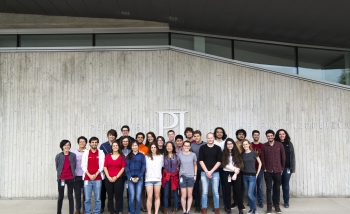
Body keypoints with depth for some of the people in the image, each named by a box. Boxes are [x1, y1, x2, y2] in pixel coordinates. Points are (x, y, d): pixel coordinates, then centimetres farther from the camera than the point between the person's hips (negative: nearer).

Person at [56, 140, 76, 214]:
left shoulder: (73, 155, 0)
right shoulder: (58, 156, -2)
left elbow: (74, 166, 7)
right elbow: (57, 167, 6)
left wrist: (72, 174, 6)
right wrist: (60, 175, 6)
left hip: (70, 178, 1)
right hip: (61, 178, 0)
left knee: (70, 196, 8)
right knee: (60, 197, 9)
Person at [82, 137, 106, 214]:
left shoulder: (101, 153, 5)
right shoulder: (86, 153, 6)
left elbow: (102, 165, 0)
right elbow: (83, 165, 1)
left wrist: (95, 175, -9)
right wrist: (89, 175, -8)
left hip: (98, 178, 0)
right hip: (87, 178, 0)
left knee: (97, 198, 3)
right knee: (87, 198, 2)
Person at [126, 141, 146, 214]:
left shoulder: (142, 156, 6)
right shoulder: (128, 156, 9)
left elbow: (143, 167, 0)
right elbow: (126, 167, 3)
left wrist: (138, 177, -9)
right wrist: (130, 178, -9)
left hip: (139, 178, -1)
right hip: (130, 178, 1)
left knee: (138, 197, -2)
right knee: (132, 197, -2)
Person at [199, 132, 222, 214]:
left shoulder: (218, 148, 4)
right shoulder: (202, 148, 4)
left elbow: (219, 161, -1)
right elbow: (201, 160, 0)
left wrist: (211, 171, -9)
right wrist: (206, 171, -9)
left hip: (215, 172, 0)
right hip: (204, 172, 0)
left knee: (215, 191, 4)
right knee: (204, 192, 2)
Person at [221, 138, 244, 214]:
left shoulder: (237, 153, 6)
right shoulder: (224, 153, 1)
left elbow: (239, 164, 0)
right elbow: (224, 164, -6)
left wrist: (235, 174, -11)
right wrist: (234, 169, -12)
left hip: (236, 174, 1)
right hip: (226, 174, 0)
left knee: (237, 191, 1)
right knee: (227, 192, 6)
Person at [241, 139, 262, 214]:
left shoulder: (253, 153, -6)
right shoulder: (242, 154, 3)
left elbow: (260, 163, 1)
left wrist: (257, 173, -1)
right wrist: (241, 170, 1)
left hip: (252, 176, -4)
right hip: (244, 176, 4)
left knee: (250, 194, -9)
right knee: (248, 194, 8)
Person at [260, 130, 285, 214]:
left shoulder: (279, 145, 0)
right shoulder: (264, 146, 1)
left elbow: (283, 157, 4)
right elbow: (262, 158, 2)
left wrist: (282, 168, 5)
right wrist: (264, 168, -4)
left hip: (277, 171, 0)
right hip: (267, 171, 0)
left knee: (277, 189, 8)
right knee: (269, 189, 3)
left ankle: (277, 205, 20)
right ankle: (269, 206, 10)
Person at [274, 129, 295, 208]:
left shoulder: (289, 144, 5)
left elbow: (292, 156, 5)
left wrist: (292, 168, -1)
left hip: (287, 168, 1)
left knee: (286, 185, 8)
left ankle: (286, 202, 20)